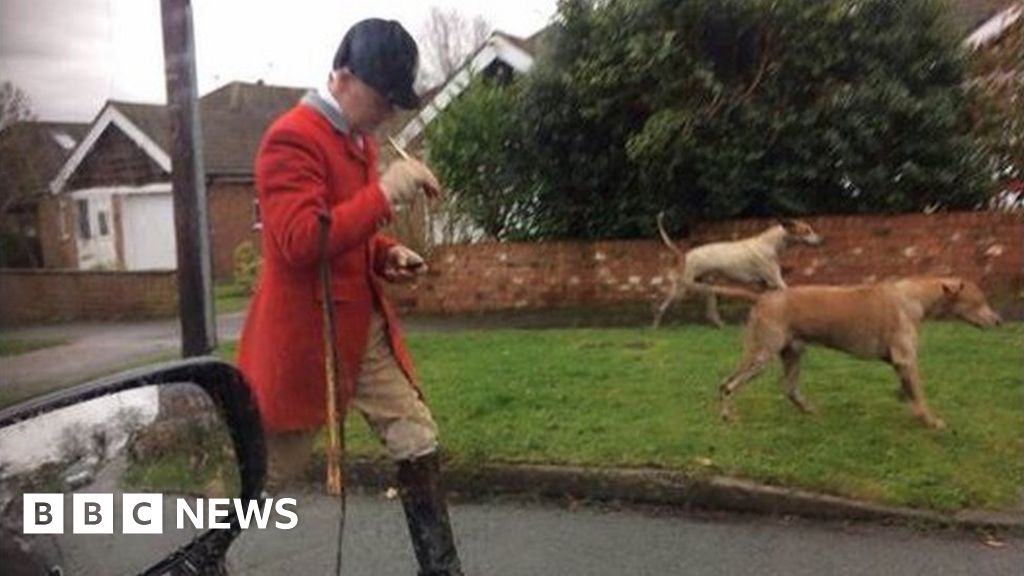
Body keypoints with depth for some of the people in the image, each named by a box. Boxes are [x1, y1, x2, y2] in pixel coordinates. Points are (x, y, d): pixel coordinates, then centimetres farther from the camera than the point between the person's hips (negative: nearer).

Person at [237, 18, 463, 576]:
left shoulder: (358, 139, 13)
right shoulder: (291, 137, -17)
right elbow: (300, 241, -29)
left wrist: (386, 254, 4)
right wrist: (384, 192, -30)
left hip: (365, 328, 8)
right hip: (305, 334, -8)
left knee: (418, 442, 6)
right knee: (265, 469, 8)